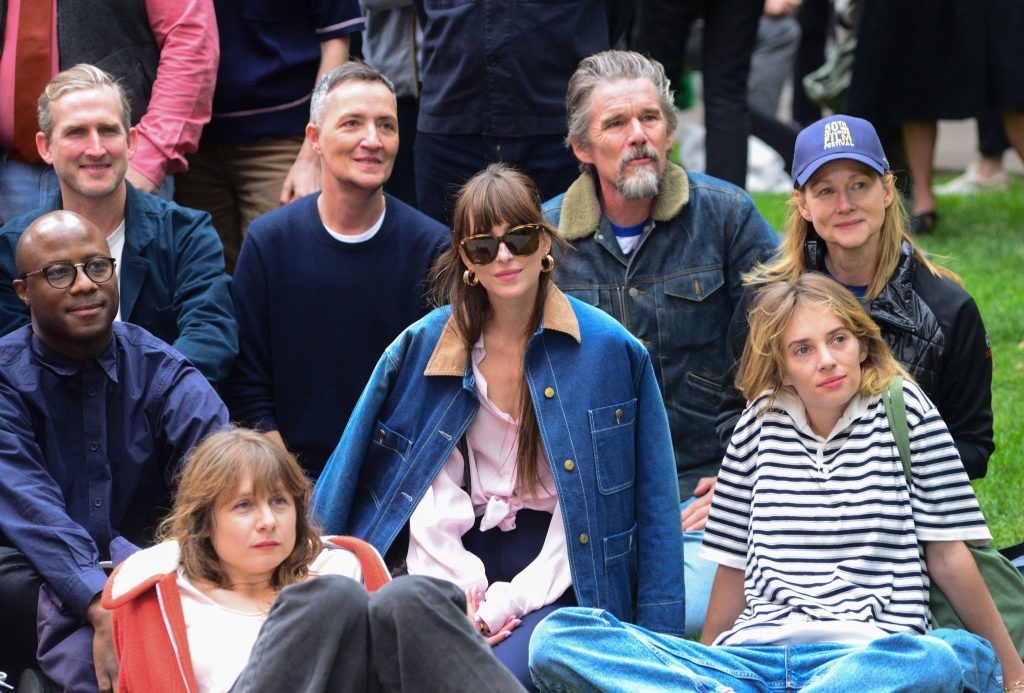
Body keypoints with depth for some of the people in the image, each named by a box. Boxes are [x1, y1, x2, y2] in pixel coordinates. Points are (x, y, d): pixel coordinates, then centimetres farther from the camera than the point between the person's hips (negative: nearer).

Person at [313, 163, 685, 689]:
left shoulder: (608, 350, -3)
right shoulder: (424, 346, 5)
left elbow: (583, 505, -5)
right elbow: (433, 497, 2)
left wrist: (506, 603, -13)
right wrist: (464, 597, -13)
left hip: (556, 578, -2)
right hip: (462, 559, 2)